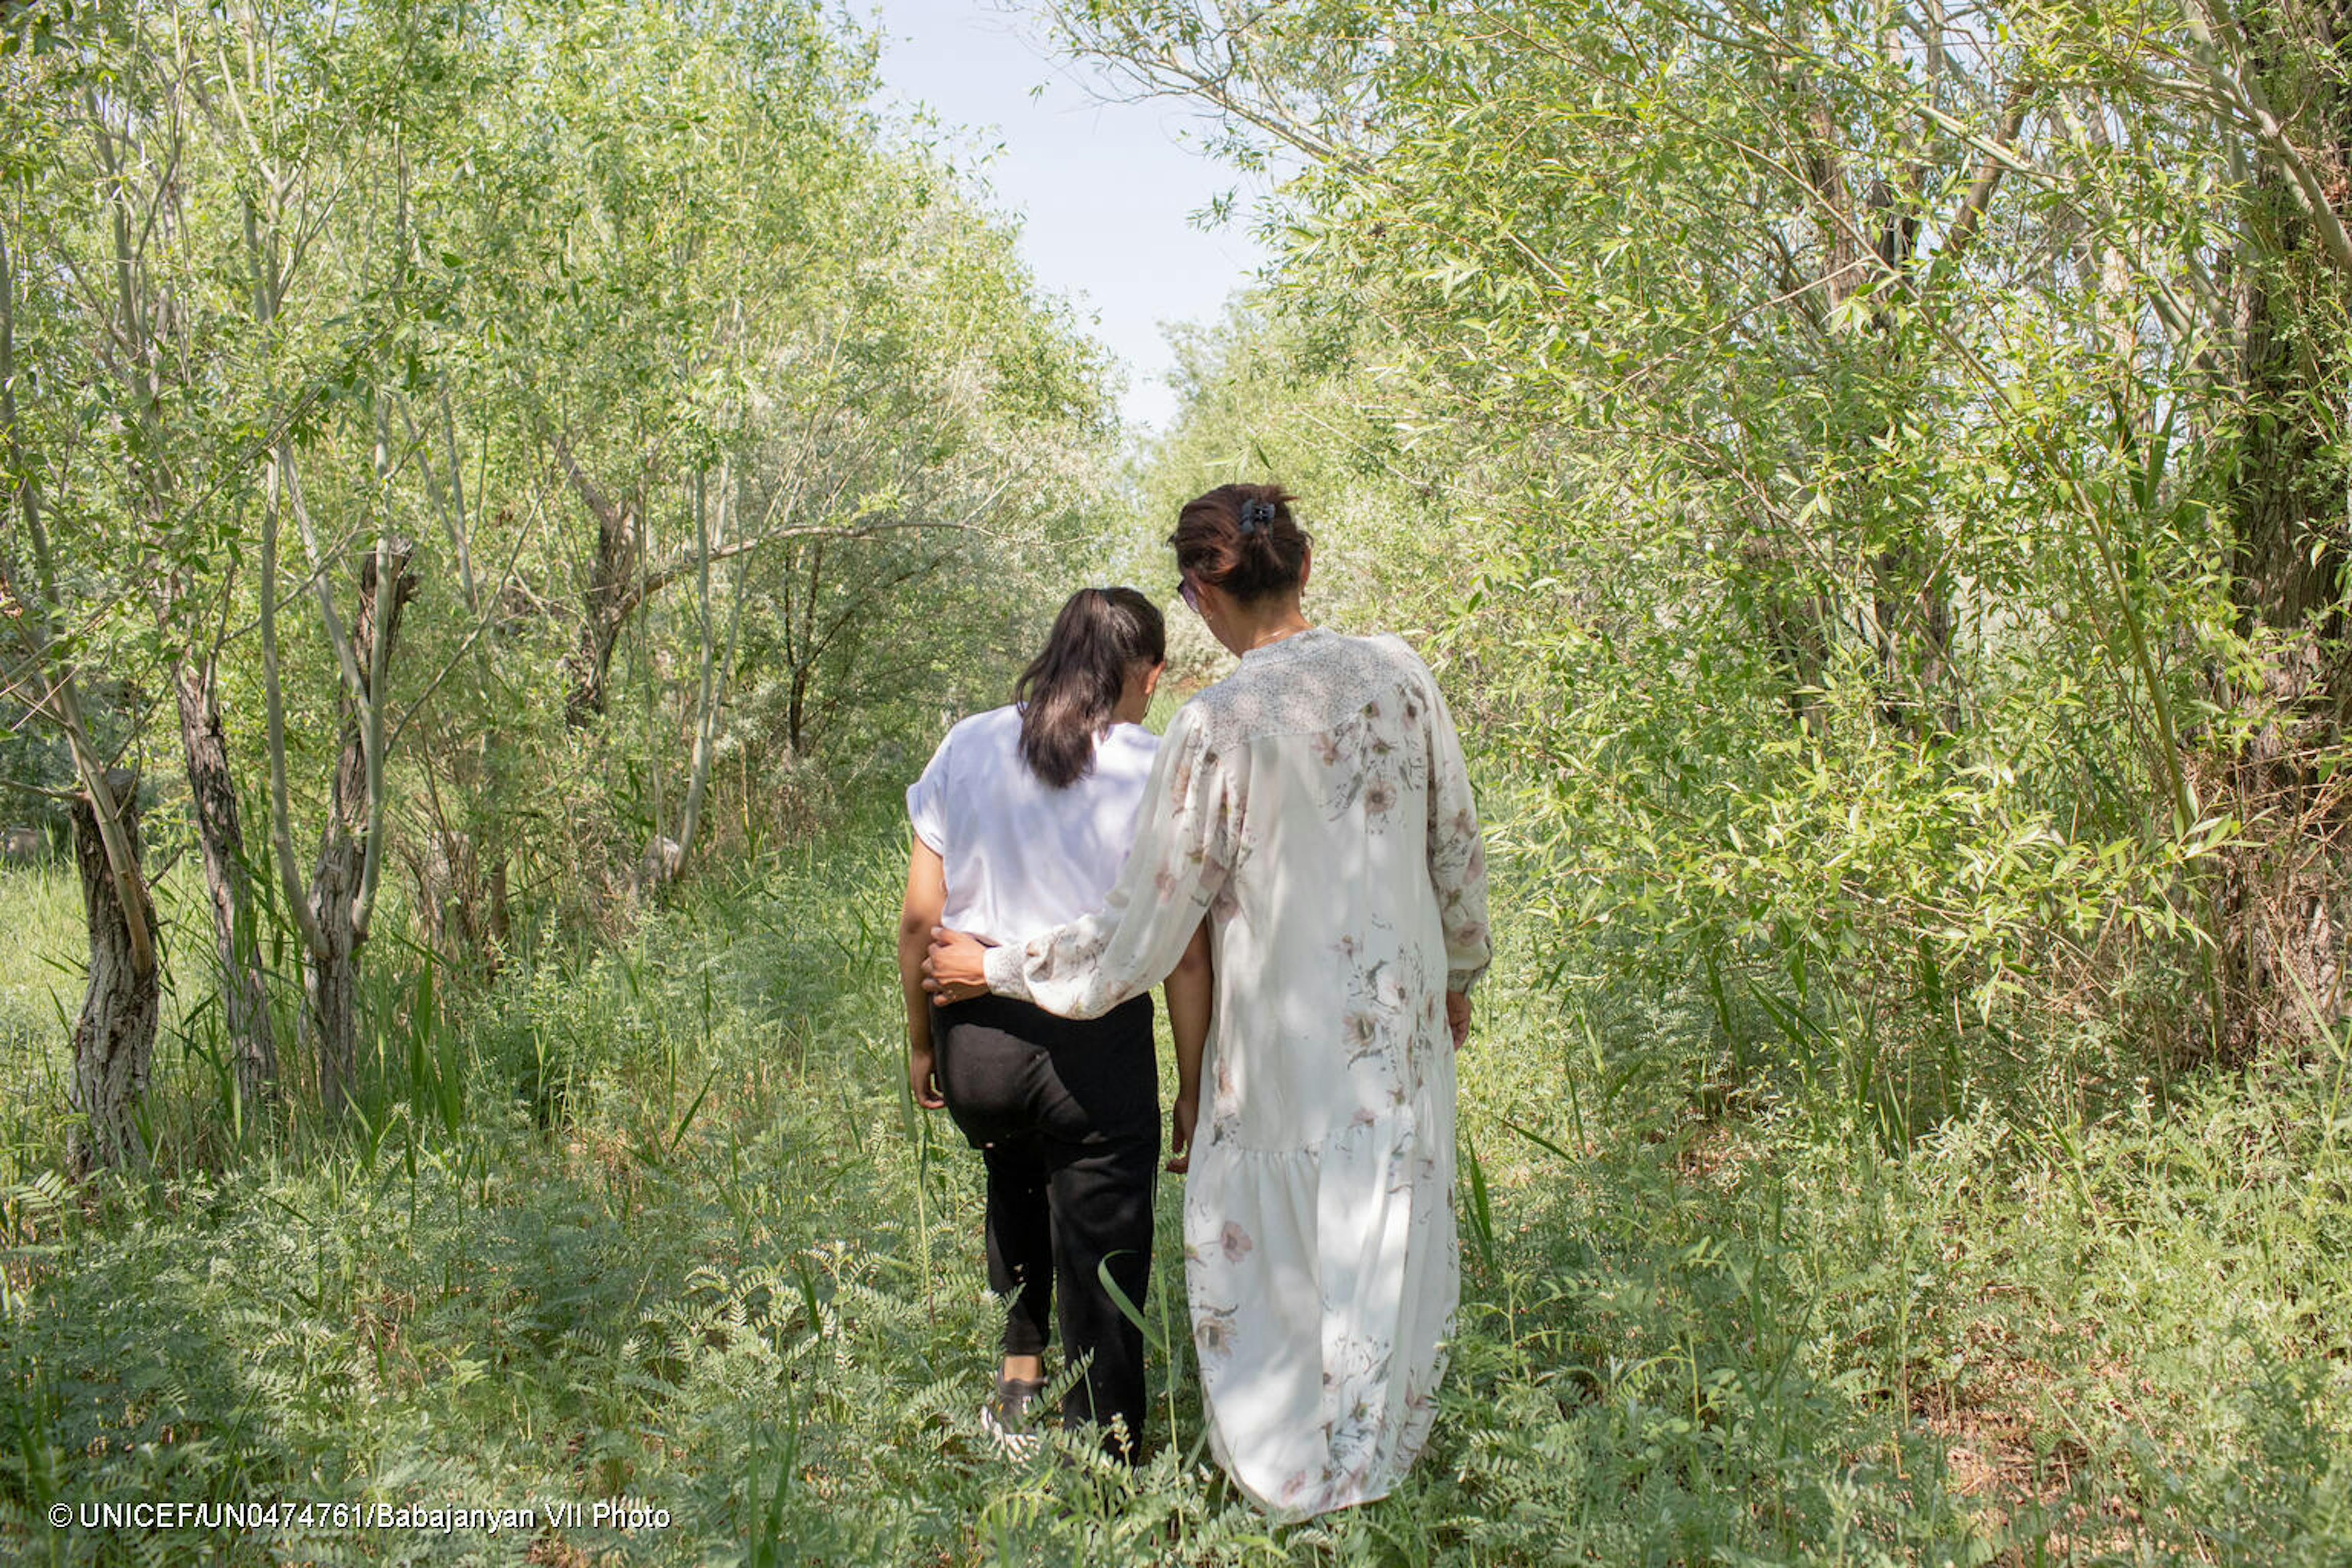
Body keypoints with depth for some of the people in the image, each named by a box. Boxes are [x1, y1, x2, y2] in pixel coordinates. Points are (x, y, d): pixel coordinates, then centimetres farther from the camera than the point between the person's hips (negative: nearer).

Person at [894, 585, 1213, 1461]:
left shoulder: (968, 748, 2)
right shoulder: (1156, 772, -6)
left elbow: (919, 917, 3)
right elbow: (1185, 955, -7)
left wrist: (921, 1043, 16)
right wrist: (1192, 1091, 3)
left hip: (977, 1036, 4)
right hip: (1097, 1044, -3)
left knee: (1016, 1177, 34)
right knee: (1101, 1259, 13)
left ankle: (1019, 1375, 32)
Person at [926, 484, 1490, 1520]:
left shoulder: (1216, 726, -20)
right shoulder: (1398, 675, -6)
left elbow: (1144, 935, -14)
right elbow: (1458, 848, 6)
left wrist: (997, 968, -1)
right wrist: (1461, 969, 24)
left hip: (1290, 1042, -5)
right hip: (1404, 1022, 5)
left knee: (1268, 1252, 14)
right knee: (1391, 1235, 21)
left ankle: (1298, 1486, 31)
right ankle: (1381, 1460, 41)